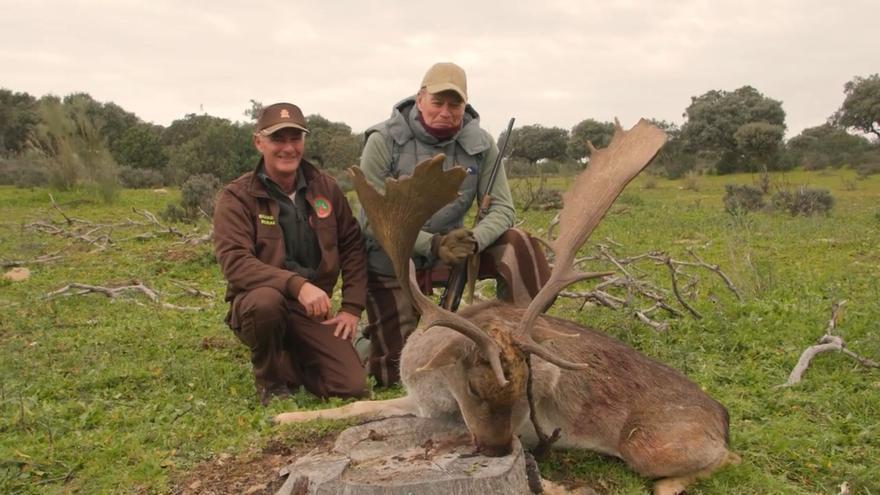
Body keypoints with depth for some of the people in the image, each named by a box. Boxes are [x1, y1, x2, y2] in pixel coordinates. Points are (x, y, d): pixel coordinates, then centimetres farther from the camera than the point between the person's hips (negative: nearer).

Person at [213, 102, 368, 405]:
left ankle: (292, 360, 20)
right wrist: (296, 284, -35)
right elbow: (235, 262, -21)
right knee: (267, 300, -39)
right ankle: (269, 380, -7)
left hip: (313, 308, 3)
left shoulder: (324, 187, 5)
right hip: (257, 302, -3)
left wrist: (352, 308, 0)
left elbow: (352, 245, 9)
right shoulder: (236, 198, -8)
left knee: (352, 388, -12)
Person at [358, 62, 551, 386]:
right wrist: (432, 245, -32)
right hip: (392, 265, -3)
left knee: (519, 247, -22)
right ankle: (370, 340, 34)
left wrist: (473, 239, -31)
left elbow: (503, 208, -9)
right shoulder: (384, 141, -17)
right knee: (394, 374, 0)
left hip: (450, 249, 3)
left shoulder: (480, 144, -8)